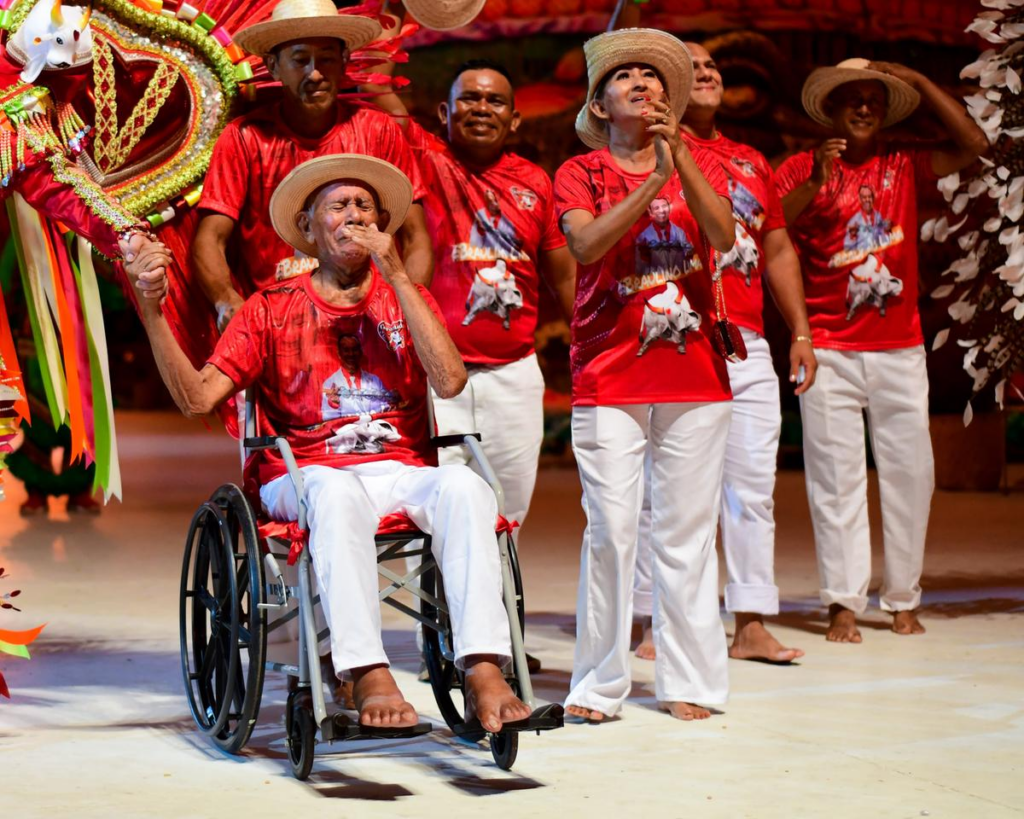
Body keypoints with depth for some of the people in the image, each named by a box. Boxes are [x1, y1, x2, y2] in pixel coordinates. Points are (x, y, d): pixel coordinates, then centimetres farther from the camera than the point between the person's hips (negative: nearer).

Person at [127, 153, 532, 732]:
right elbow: (197, 397, 2)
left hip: (403, 472, 2)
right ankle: (369, 675, -45)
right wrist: (152, 312, -12)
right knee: (338, 493, -38)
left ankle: (484, 672, -42)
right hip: (309, 474, -2)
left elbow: (450, 382, -2)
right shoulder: (273, 309, 12)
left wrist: (397, 277, -3)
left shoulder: (407, 298, 18)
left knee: (463, 484, -32)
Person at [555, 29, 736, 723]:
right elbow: (586, 244, -12)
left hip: (695, 375, 2)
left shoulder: (701, 165, 12)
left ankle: (689, 681, 11)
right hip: (607, 378, -2)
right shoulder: (581, 172, 6)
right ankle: (599, 684, 3)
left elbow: (724, 236, -7)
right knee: (611, 530, -6)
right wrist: (652, 182, -20)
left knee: (688, 531, 3)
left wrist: (678, 157, -17)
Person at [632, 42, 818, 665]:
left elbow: (779, 250, 22)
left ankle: (752, 626, 8)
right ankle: (659, 625, 3)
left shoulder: (753, 162, 21)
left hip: (749, 344, 6)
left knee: (754, 484, 4)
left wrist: (801, 331, 17)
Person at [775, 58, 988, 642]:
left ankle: (904, 600, 12)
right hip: (829, 351, -2)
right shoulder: (802, 169, 5)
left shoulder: (905, 166, 10)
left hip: (900, 349, 2)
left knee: (910, 474, 3)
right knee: (836, 477, -4)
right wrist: (815, 184, -19)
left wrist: (918, 80, -1)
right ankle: (844, 604, -2)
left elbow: (974, 145, -1)